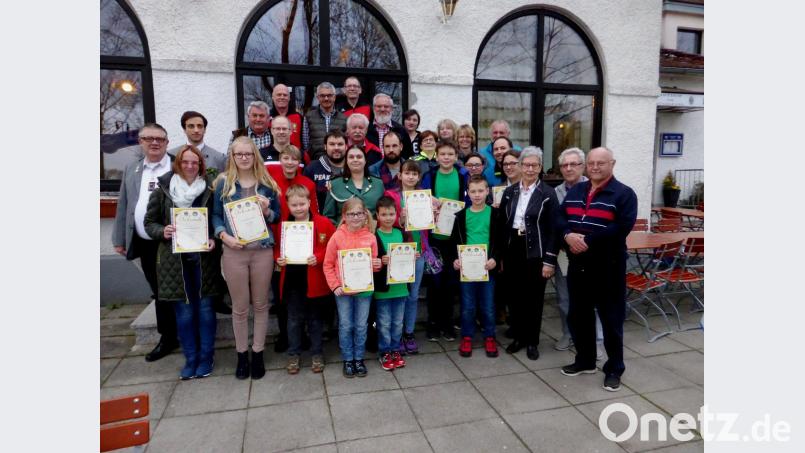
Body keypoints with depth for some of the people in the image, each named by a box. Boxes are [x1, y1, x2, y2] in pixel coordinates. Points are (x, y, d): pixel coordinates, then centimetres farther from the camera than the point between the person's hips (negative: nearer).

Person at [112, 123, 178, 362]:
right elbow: (123, 206, 14)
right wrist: (119, 239, 10)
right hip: (145, 244, 5)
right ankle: (168, 338, 28)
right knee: (160, 293, 14)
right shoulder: (131, 170, 12)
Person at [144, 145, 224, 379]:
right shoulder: (163, 190, 0)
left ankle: (205, 357, 21)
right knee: (184, 311, 7)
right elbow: (149, 222, 6)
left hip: (203, 257, 0)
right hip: (174, 259, 1)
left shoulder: (210, 189, -1)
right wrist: (163, 232, -14)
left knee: (205, 308, 7)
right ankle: (190, 358, 22)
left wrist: (214, 239, -13)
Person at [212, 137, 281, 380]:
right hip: (234, 252, -1)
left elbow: (278, 216, 10)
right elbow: (215, 215, 5)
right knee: (239, 307, 8)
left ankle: (257, 352, 25)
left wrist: (266, 211, -10)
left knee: (260, 304, 9)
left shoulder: (267, 183, 6)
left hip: (263, 251, 1)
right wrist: (224, 236, -11)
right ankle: (241, 354, 25)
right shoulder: (223, 183, 3)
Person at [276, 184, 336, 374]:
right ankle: (293, 354, 30)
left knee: (315, 318, 15)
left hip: (314, 280, -1)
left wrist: (318, 257, -21)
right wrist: (278, 259, -10)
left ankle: (316, 354, 30)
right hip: (292, 280, 1)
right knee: (294, 319, 14)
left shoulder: (323, 223, -8)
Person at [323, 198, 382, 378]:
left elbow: (373, 264, 9)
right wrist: (335, 286, -10)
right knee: (346, 326, 10)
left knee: (361, 326, 12)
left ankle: (359, 359, 28)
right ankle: (348, 360, 26)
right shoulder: (337, 237, -7)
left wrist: (377, 265, -14)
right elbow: (328, 264, -3)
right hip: (343, 290, -1)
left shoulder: (370, 237, -2)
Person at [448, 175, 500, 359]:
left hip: (487, 266, -1)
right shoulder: (462, 215, 5)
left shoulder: (494, 213, 2)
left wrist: (494, 258, -13)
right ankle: (467, 337, 23)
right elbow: (455, 240, 7)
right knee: (467, 306, 8)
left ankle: (489, 337, 24)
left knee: (488, 305, 8)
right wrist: (454, 259, -8)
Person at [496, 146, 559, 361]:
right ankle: (518, 337, 27)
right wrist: (500, 254, 3)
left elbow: (553, 230, -8)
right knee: (515, 296, 11)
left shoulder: (548, 194, -4)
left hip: (535, 252, -3)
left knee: (534, 298, 7)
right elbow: (501, 224, 7)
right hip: (512, 250, 3)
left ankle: (532, 341, 22)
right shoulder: (509, 192, 6)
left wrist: (549, 260, -12)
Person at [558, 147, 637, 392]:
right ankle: (585, 360, 33)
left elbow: (621, 227, -18)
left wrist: (587, 240, -22)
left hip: (608, 267, -6)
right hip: (578, 265, 6)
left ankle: (614, 368, 21)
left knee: (611, 319, 5)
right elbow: (560, 218, 6)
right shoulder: (574, 191, 13)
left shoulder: (624, 194, -6)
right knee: (578, 316, 15)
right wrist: (568, 235, -15)